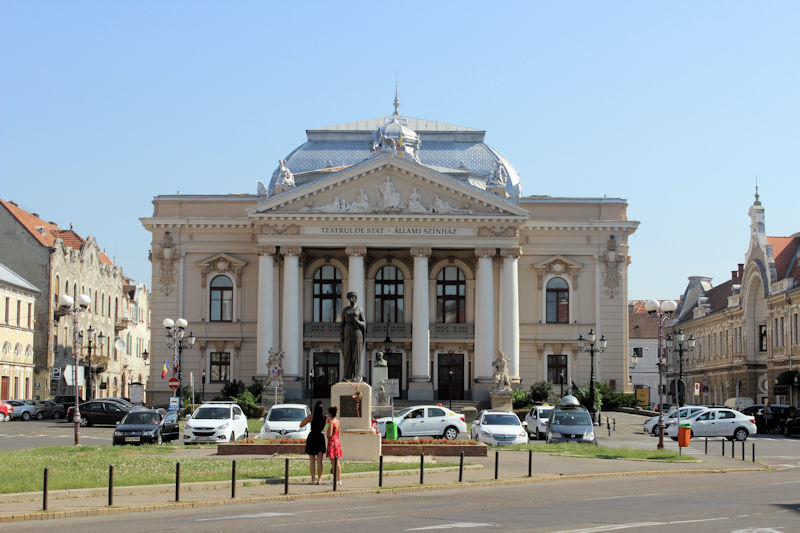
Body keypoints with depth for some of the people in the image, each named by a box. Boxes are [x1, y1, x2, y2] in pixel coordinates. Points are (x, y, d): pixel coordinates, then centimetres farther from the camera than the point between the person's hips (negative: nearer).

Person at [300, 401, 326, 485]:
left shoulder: (311, 416, -8)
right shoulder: (325, 417, 0)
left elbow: (301, 425, -1)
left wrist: (306, 418, 14)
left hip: (312, 438, -2)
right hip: (321, 438, 2)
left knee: (312, 461, 2)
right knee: (319, 461, 4)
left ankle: (313, 480, -4)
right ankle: (319, 480, -2)